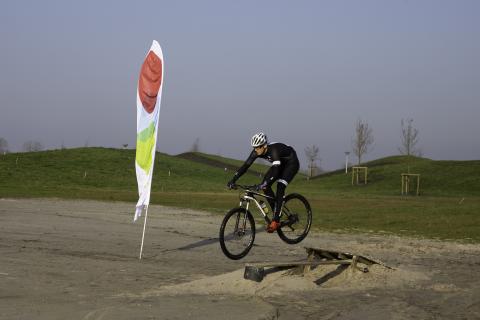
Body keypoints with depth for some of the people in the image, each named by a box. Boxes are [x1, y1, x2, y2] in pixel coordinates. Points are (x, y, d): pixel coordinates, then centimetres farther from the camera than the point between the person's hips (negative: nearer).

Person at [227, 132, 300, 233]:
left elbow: (276, 170, -50)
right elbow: (245, 166, -20)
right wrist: (233, 180, -30)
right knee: (265, 186, -10)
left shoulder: (274, 150, -39)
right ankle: (277, 213, 4)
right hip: (281, 164, 7)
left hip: (292, 163, -7)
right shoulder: (257, 152, -19)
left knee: (280, 187, -24)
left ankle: (276, 220, -22)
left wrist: (264, 184, -60)